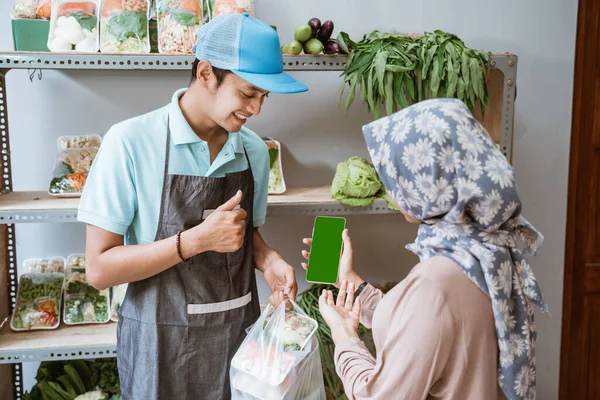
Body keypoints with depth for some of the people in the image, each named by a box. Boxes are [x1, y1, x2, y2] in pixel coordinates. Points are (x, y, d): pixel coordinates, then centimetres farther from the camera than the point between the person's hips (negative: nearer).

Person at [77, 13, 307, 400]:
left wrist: (267, 258, -7)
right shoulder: (131, 142, -16)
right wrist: (197, 239, -25)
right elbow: (99, 269, -16)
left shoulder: (254, 150, -2)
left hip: (241, 332, 4)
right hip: (164, 344, -4)